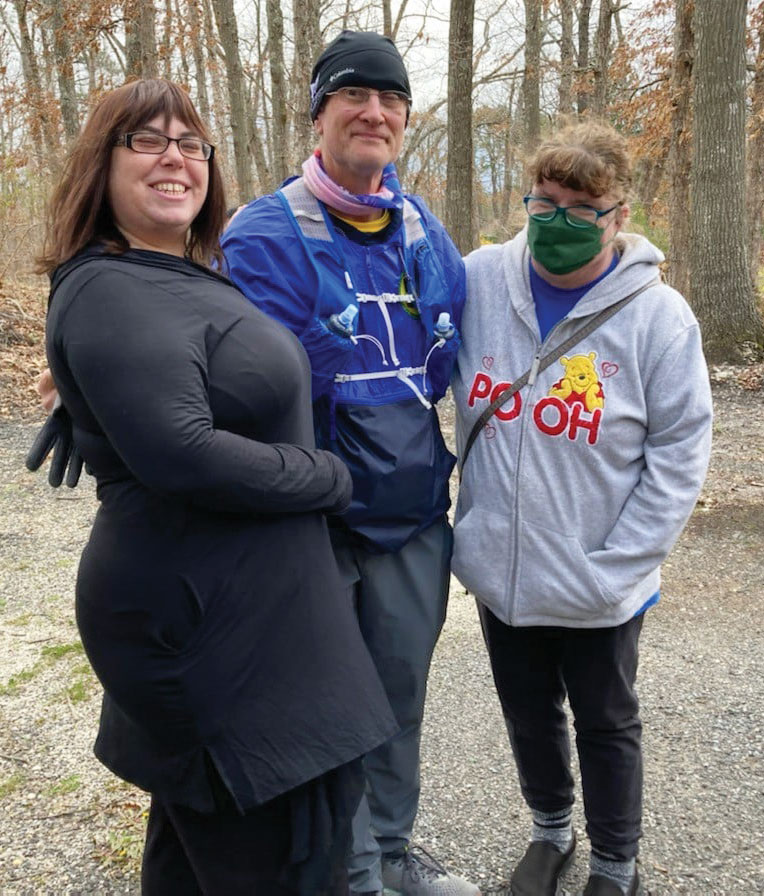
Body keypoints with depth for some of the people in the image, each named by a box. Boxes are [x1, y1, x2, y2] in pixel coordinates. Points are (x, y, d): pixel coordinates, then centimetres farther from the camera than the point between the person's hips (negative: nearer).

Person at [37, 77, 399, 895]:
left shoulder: (191, 279, 12)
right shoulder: (112, 295, -18)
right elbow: (181, 453, -29)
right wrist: (331, 479, -16)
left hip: (240, 604, 10)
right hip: (209, 621, -10)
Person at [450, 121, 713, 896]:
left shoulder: (658, 315, -13)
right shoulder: (479, 281, -7)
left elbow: (679, 453, -9)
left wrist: (614, 568, -14)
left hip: (596, 587, -3)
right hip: (498, 571, 3)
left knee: (606, 727, 17)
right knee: (529, 717, 22)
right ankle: (550, 832, 49)